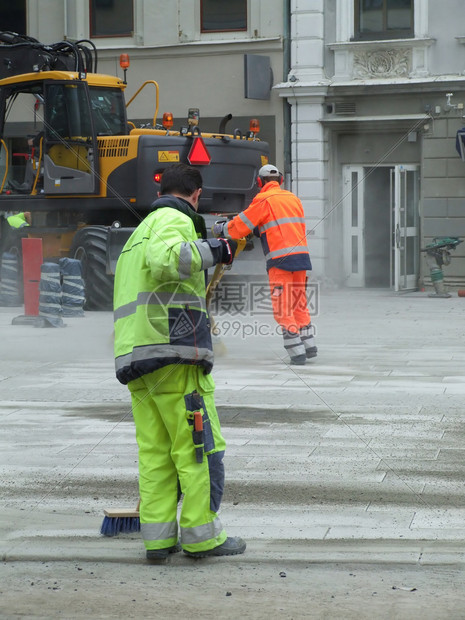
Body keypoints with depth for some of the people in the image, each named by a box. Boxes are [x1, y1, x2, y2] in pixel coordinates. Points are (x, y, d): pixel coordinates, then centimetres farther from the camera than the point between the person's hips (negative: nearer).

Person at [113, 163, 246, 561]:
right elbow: (164, 260, -24)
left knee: (154, 452, 8)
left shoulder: (139, 232, 28)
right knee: (200, 447, -3)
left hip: (134, 356, 9)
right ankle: (201, 535, -1)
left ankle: (158, 537, 7)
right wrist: (212, 251, -16)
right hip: (174, 352, -9)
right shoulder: (175, 220, -2)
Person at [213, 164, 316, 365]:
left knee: (282, 309, -1)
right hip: (301, 256, 7)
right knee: (299, 303, 18)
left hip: (280, 260, -7)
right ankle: (309, 345, 19)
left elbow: (240, 226, 1)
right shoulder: (293, 199, 16)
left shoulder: (264, 200, -3)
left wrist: (220, 228, 19)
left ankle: (297, 351, -4)